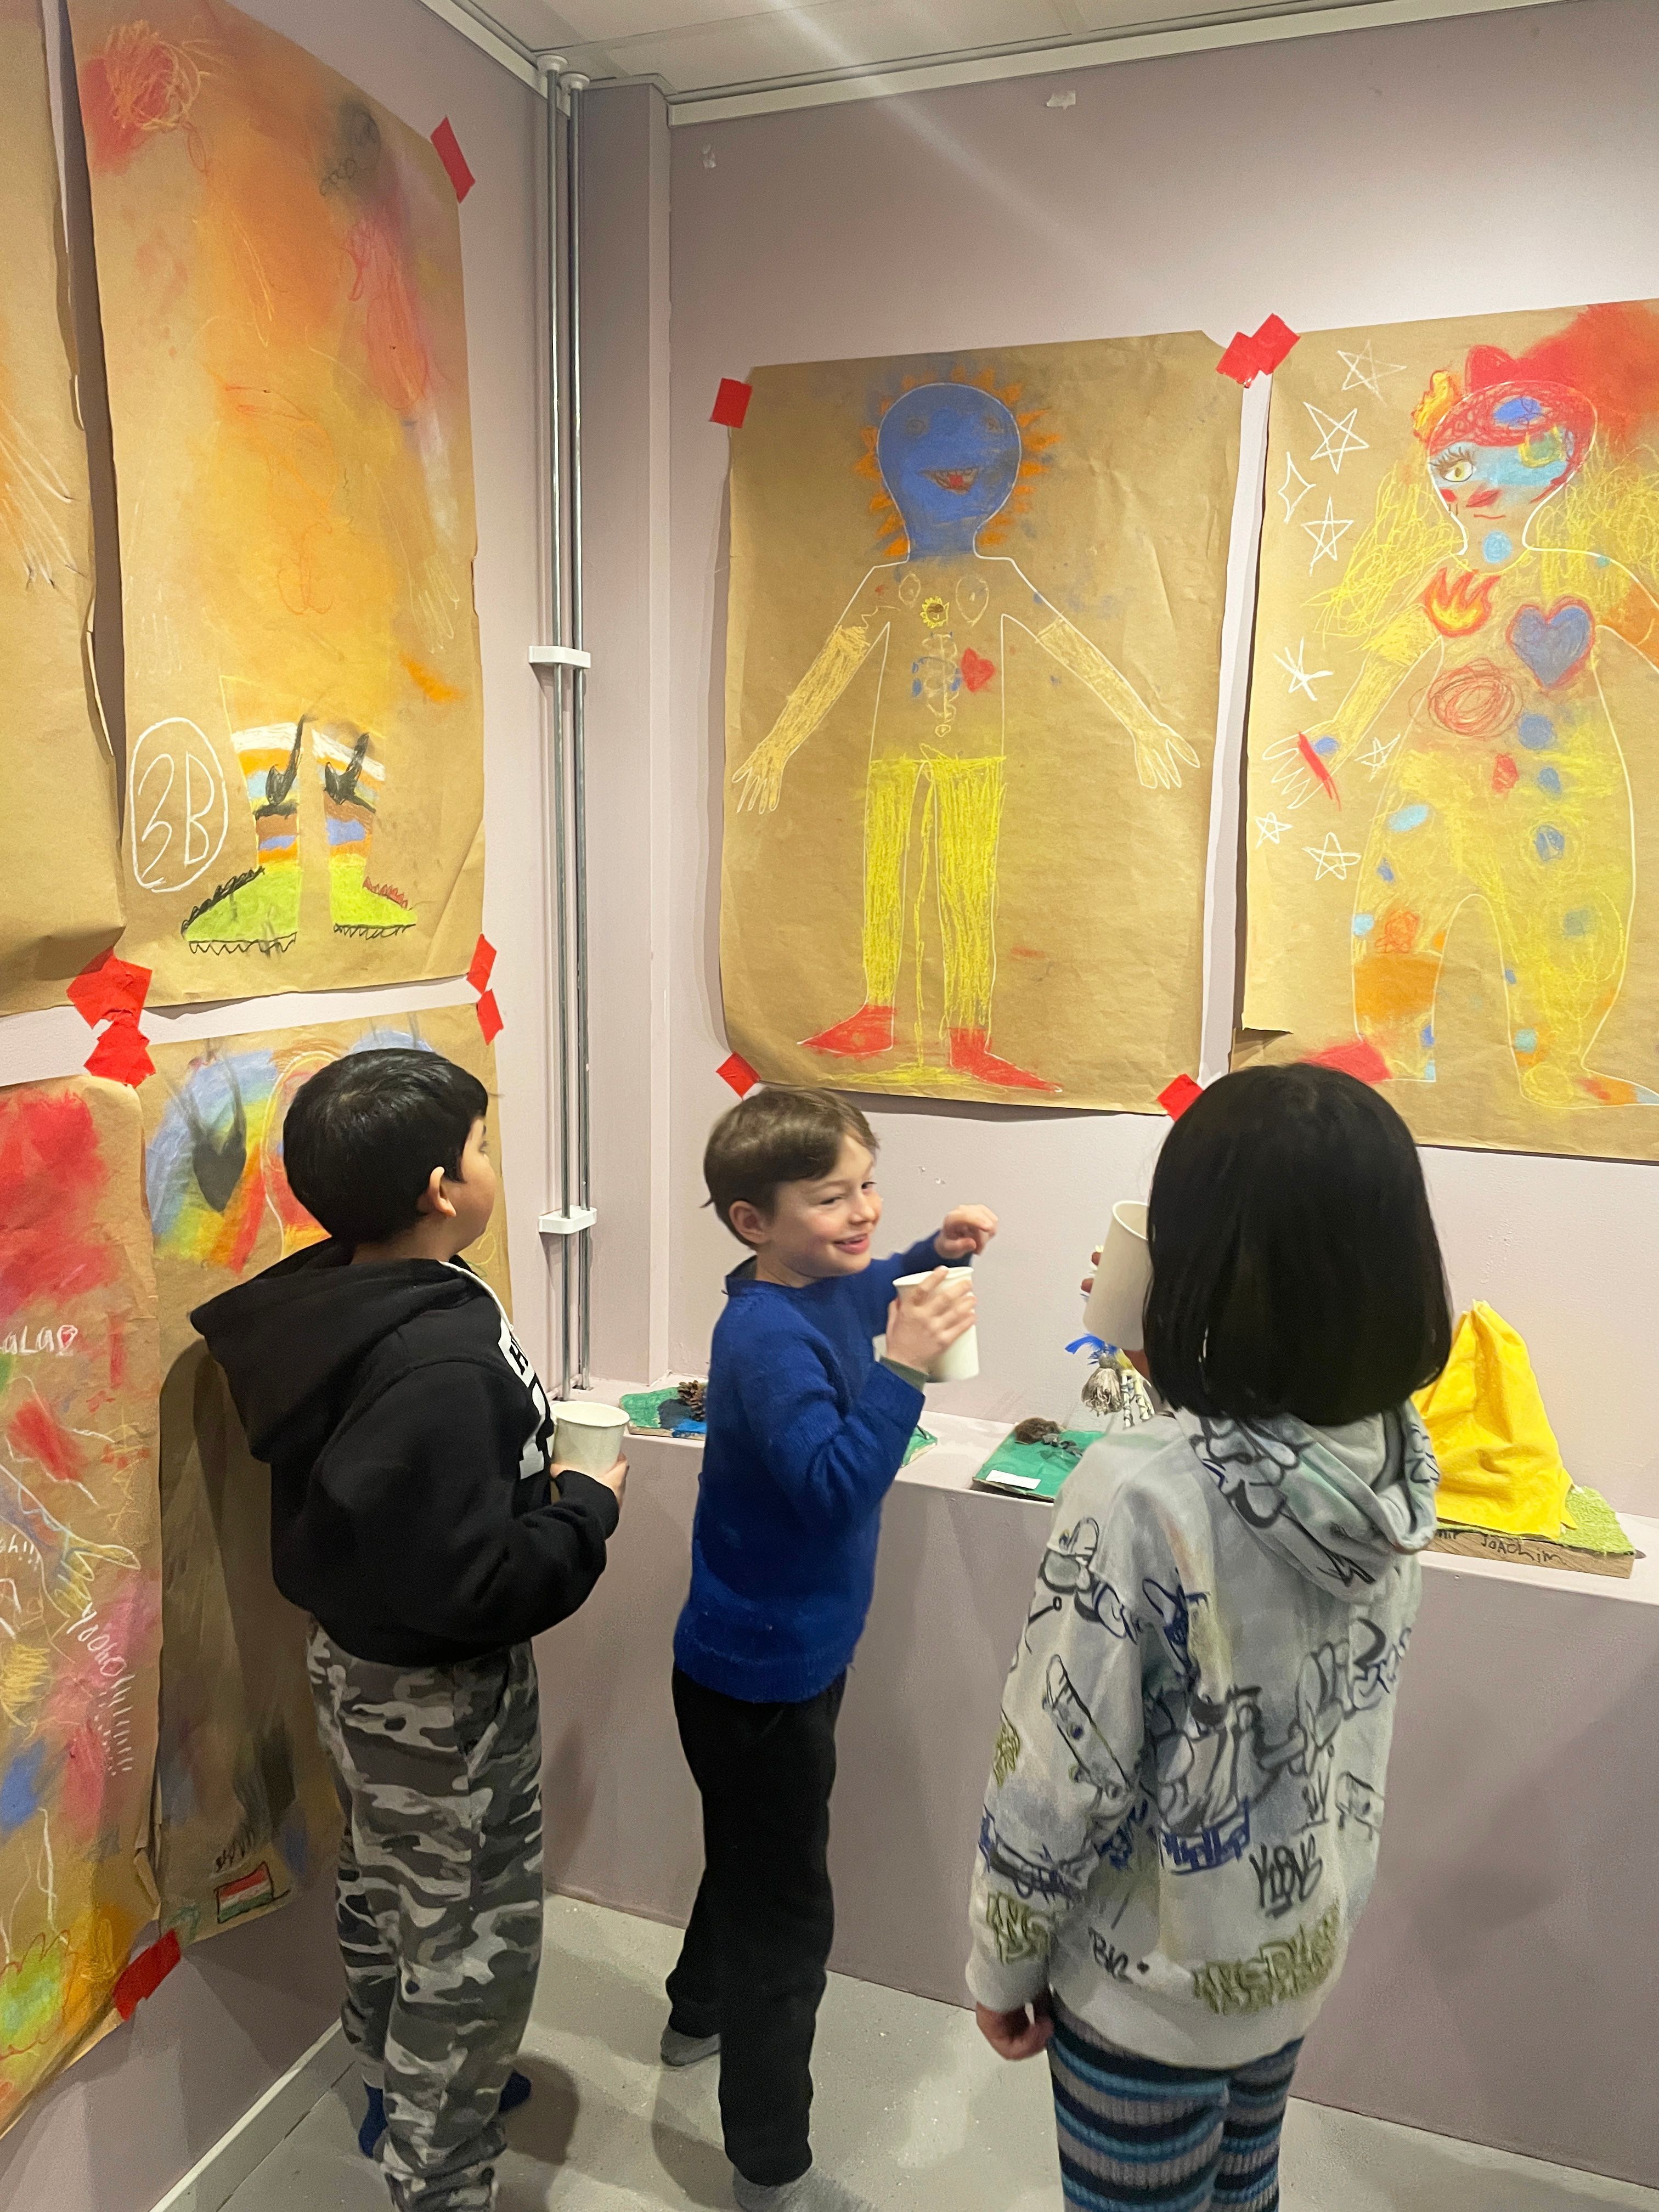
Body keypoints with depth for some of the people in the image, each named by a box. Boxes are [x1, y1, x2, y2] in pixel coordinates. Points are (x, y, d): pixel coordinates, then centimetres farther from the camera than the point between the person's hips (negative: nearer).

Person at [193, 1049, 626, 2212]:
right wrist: (587, 1508, -19)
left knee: (386, 1890, 29)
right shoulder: (442, 1366, -35)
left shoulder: (332, 1302, -7)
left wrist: (531, 1470, 2)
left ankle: (400, 2085, 53)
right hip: (444, 1695, -9)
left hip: (355, 1656, 9)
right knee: (471, 1943, 12)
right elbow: (474, 1591, -33)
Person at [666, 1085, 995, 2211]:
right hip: (761, 1677, -9)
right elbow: (833, 1488, -39)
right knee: (787, 1914, 8)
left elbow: (869, 1297, 20)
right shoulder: (766, 1333, -30)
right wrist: (904, 1366, -46)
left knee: (751, 1860, 31)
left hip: (788, 1654, 9)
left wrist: (936, 1258, 3)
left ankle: (701, 2013, 56)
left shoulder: (828, 1288, -5)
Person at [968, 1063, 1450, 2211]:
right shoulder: (1399, 1455, -14)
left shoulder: (1140, 1493, -33)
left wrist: (1003, 1959, -7)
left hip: (1157, 1977, -5)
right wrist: (1151, 1356, -1)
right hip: (1308, 1942, 6)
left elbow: (1062, 1773, -23)